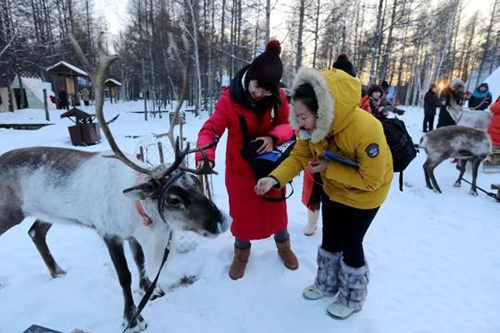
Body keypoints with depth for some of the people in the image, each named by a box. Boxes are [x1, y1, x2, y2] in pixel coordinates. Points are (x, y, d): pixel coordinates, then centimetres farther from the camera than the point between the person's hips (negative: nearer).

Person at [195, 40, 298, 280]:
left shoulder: (278, 97, -12)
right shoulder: (230, 98, -19)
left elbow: (288, 125, -5)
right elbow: (210, 129, -24)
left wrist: (273, 137, -27)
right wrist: (205, 155, -44)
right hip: (240, 168, -2)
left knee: (276, 209, 18)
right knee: (242, 212, 14)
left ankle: (283, 245, 48)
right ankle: (241, 252, 42)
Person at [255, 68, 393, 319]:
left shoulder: (366, 130, -38)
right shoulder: (312, 125, -20)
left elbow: (371, 179, -29)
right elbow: (299, 156, -14)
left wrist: (328, 168, -30)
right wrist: (274, 178, -30)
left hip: (364, 194, -5)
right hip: (333, 189, 6)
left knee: (350, 244, 6)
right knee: (330, 239, 17)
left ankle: (352, 299, 34)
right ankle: (327, 284, 44)